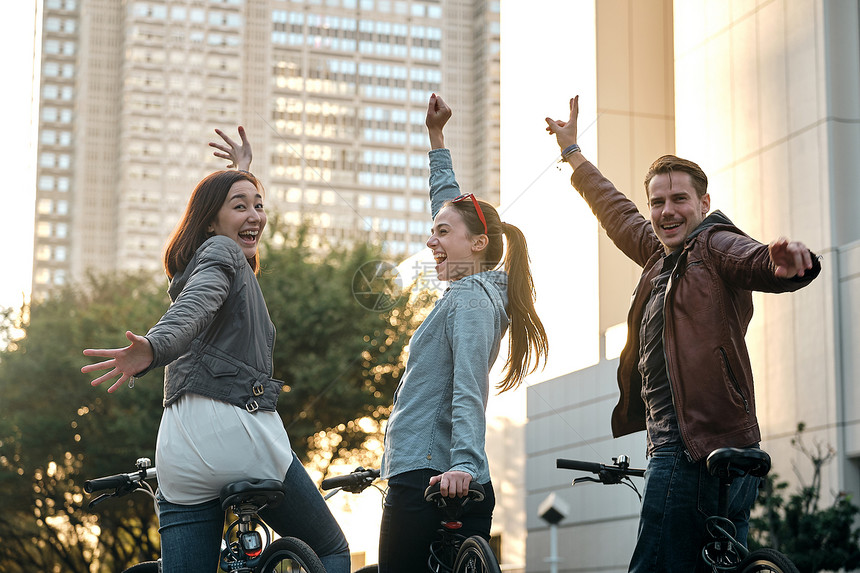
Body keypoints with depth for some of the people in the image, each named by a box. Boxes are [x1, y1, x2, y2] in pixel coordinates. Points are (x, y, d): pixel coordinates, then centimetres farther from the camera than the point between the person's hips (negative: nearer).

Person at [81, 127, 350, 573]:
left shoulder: (194, 264, 28)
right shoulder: (221, 251, 1)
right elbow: (191, 310, -20)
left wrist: (241, 169, 63)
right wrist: (151, 349, -40)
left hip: (177, 450, 8)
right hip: (238, 431, -8)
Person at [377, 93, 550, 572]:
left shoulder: (471, 300, -9)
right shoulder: (473, 290, 18)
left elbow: (468, 388, -22)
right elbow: (449, 202, 30)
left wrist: (463, 463, -33)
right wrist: (436, 136, 35)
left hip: (427, 480, -9)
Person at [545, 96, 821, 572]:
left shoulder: (715, 244, -3)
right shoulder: (661, 255, 23)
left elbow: (757, 262, -24)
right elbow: (616, 212, 39)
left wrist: (786, 264, -48)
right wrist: (572, 153, 50)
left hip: (696, 446, -10)